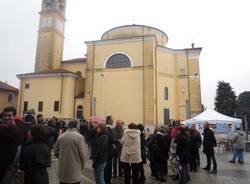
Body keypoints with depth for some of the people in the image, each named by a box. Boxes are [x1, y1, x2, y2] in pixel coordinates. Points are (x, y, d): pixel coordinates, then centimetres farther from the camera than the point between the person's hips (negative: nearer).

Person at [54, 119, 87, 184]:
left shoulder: (60, 136, -1)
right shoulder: (79, 137, -14)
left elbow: (56, 152, 6)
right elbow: (83, 155, -13)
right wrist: (81, 167, 4)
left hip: (62, 170, 5)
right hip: (74, 170, -4)